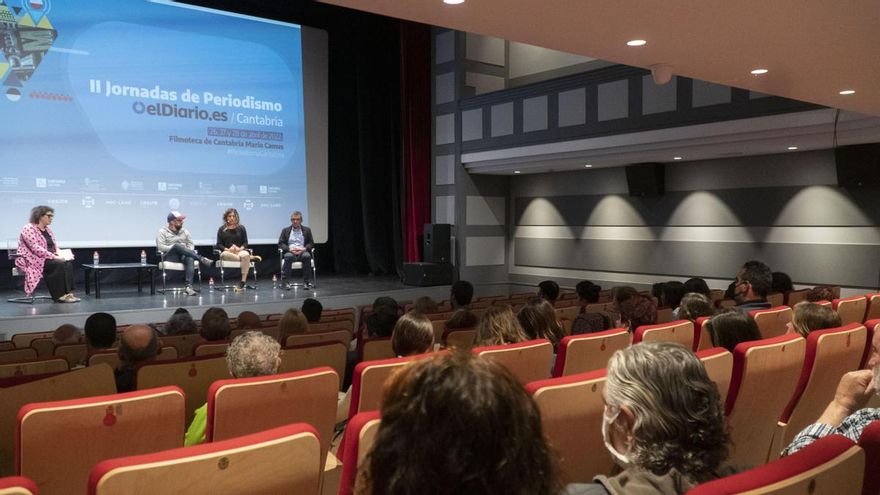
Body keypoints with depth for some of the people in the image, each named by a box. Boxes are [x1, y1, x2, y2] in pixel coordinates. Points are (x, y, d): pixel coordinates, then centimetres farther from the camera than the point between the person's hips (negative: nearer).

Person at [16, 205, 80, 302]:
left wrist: (62, 255, -5)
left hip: (48, 259, 8)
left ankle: (68, 293, -26)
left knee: (68, 263, -21)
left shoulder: (47, 229, 15)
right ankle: (60, 295, -23)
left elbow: (55, 246, 17)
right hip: (33, 260, -8)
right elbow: (36, 248, -21)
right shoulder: (29, 229, -11)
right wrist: (54, 256, -25)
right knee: (59, 265, -30)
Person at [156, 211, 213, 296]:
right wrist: (173, 247, -18)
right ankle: (201, 259, -40)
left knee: (190, 259, -35)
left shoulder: (184, 231, 19)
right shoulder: (163, 231, 6)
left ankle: (188, 286, -46)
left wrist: (189, 251, -7)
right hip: (170, 256, -3)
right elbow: (160, 247, -7)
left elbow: (191, 244, 16)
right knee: (177, 245, -36)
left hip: (184, 256, 3)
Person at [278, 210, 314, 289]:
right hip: (290, 252, 0)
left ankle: (307, 282, -28)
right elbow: (280, 243, 7)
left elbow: (311, 243, 11)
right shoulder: (285, 230, 15)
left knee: (307, 256, -35)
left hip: (302, 252, 0)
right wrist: (289, 249, -13)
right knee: (289, 256, -37)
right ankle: (285, 282, -33)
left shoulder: (307, 230, 17)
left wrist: (304, 249, -11)